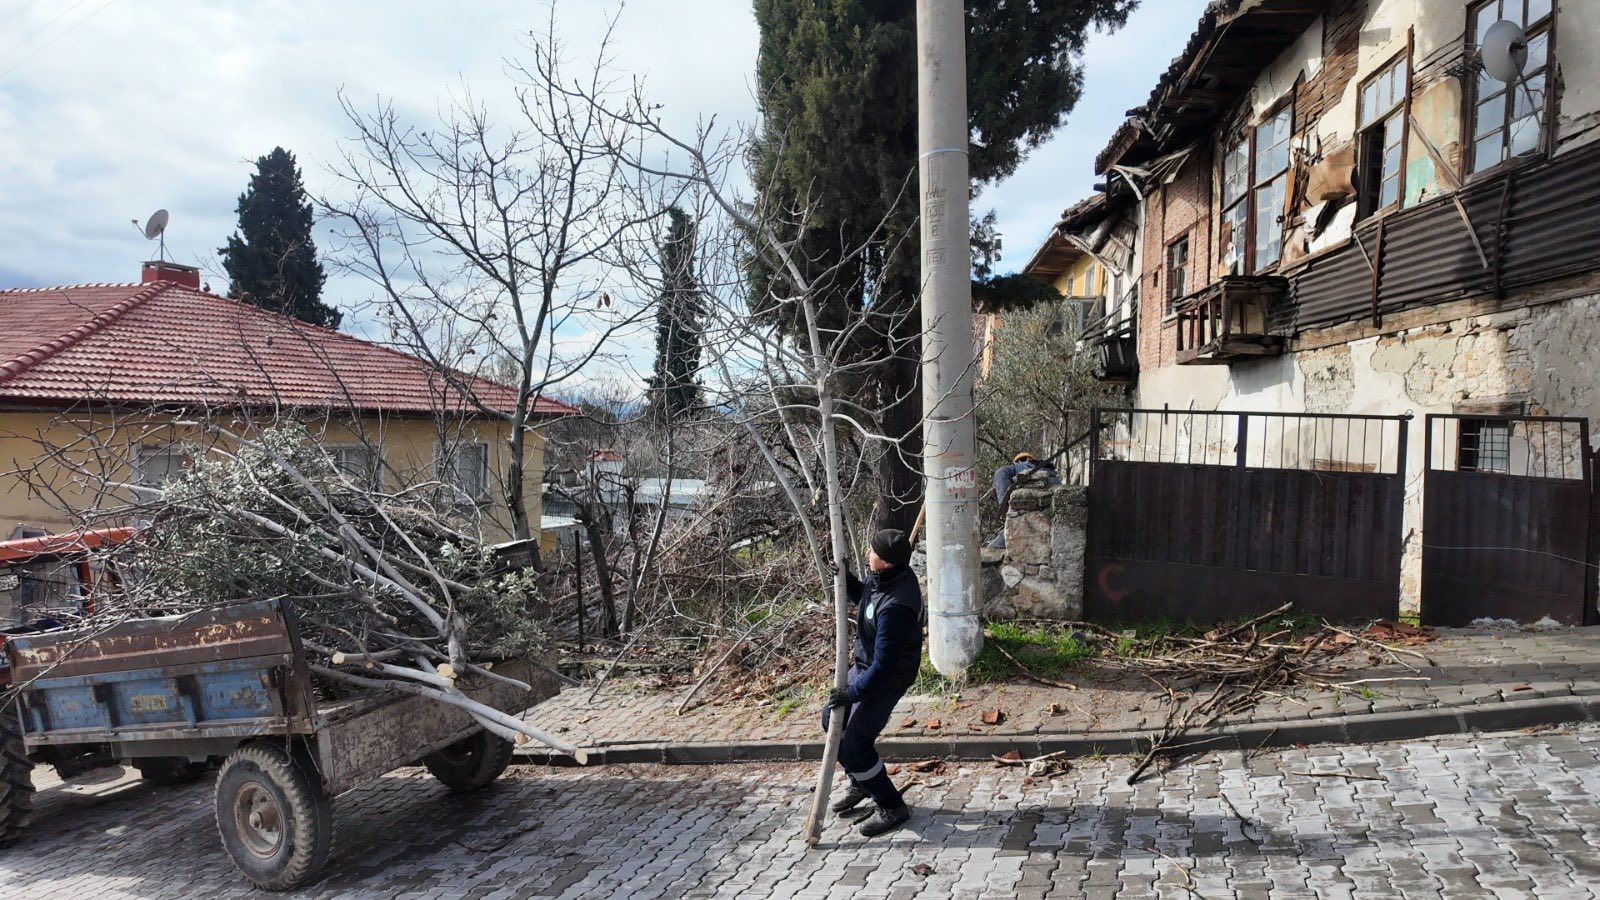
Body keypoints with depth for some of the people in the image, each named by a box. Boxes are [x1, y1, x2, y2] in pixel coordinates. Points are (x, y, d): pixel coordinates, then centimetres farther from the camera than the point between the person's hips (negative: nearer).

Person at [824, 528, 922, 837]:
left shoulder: (895, 607, -37)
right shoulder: (883, 577, -9)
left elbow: (884, 665, -31)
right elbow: (863, 595, 15)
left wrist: (852, 693, -21)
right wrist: (846, 578, -6)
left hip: (885, 680, -10)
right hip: (864, 664, 10)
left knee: (852, 747, -4)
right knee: (831, 720, 21)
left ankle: (892, 808, 17)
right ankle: (861, 784, 41)